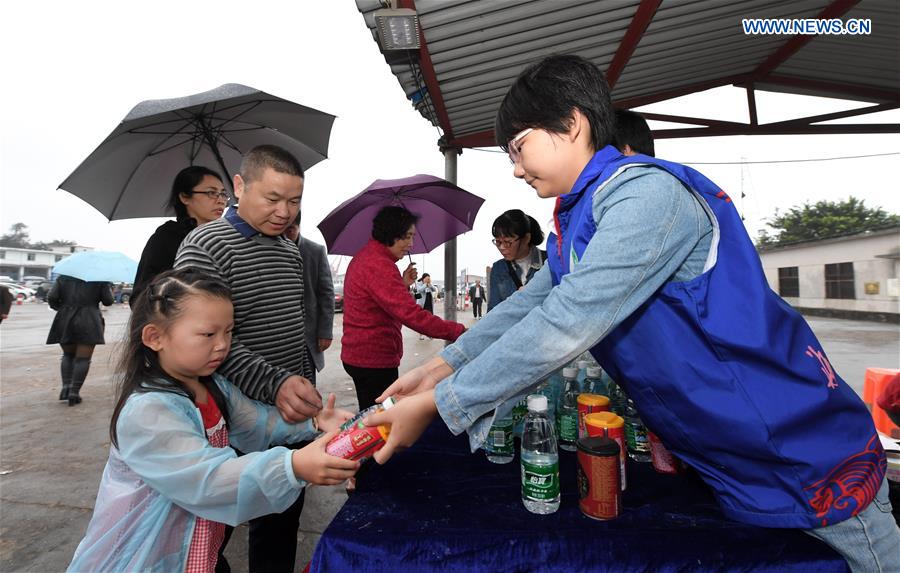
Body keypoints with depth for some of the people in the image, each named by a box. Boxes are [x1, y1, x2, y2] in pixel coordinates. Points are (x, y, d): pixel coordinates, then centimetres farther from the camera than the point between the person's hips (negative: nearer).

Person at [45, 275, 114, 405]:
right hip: (88, 323, -3)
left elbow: (51, 298, -1)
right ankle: (74, 392, 1)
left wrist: (61, 308, 17)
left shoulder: (63, 277, 7)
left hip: (65, 322, 3)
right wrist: (109, 287, 15)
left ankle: (66, 387, 11)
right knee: (83, 358, 3)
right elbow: (108, 301, -1)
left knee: (68, 355, 21)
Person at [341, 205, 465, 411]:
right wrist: (459, 331, -27)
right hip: (374, 360, -10)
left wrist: (402, 285, 3)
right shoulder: (379, 265, -22)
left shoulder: (363, 257, 12)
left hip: (357, 354, 10)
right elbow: (411, 314, -29)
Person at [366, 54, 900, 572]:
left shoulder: (646, 191, -25)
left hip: (806, 458, -7)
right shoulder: (576, 226, 5)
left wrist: (436, 404, -27)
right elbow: (526, 307, 5)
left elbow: (566, 324, -33)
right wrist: (444, 365, -5)